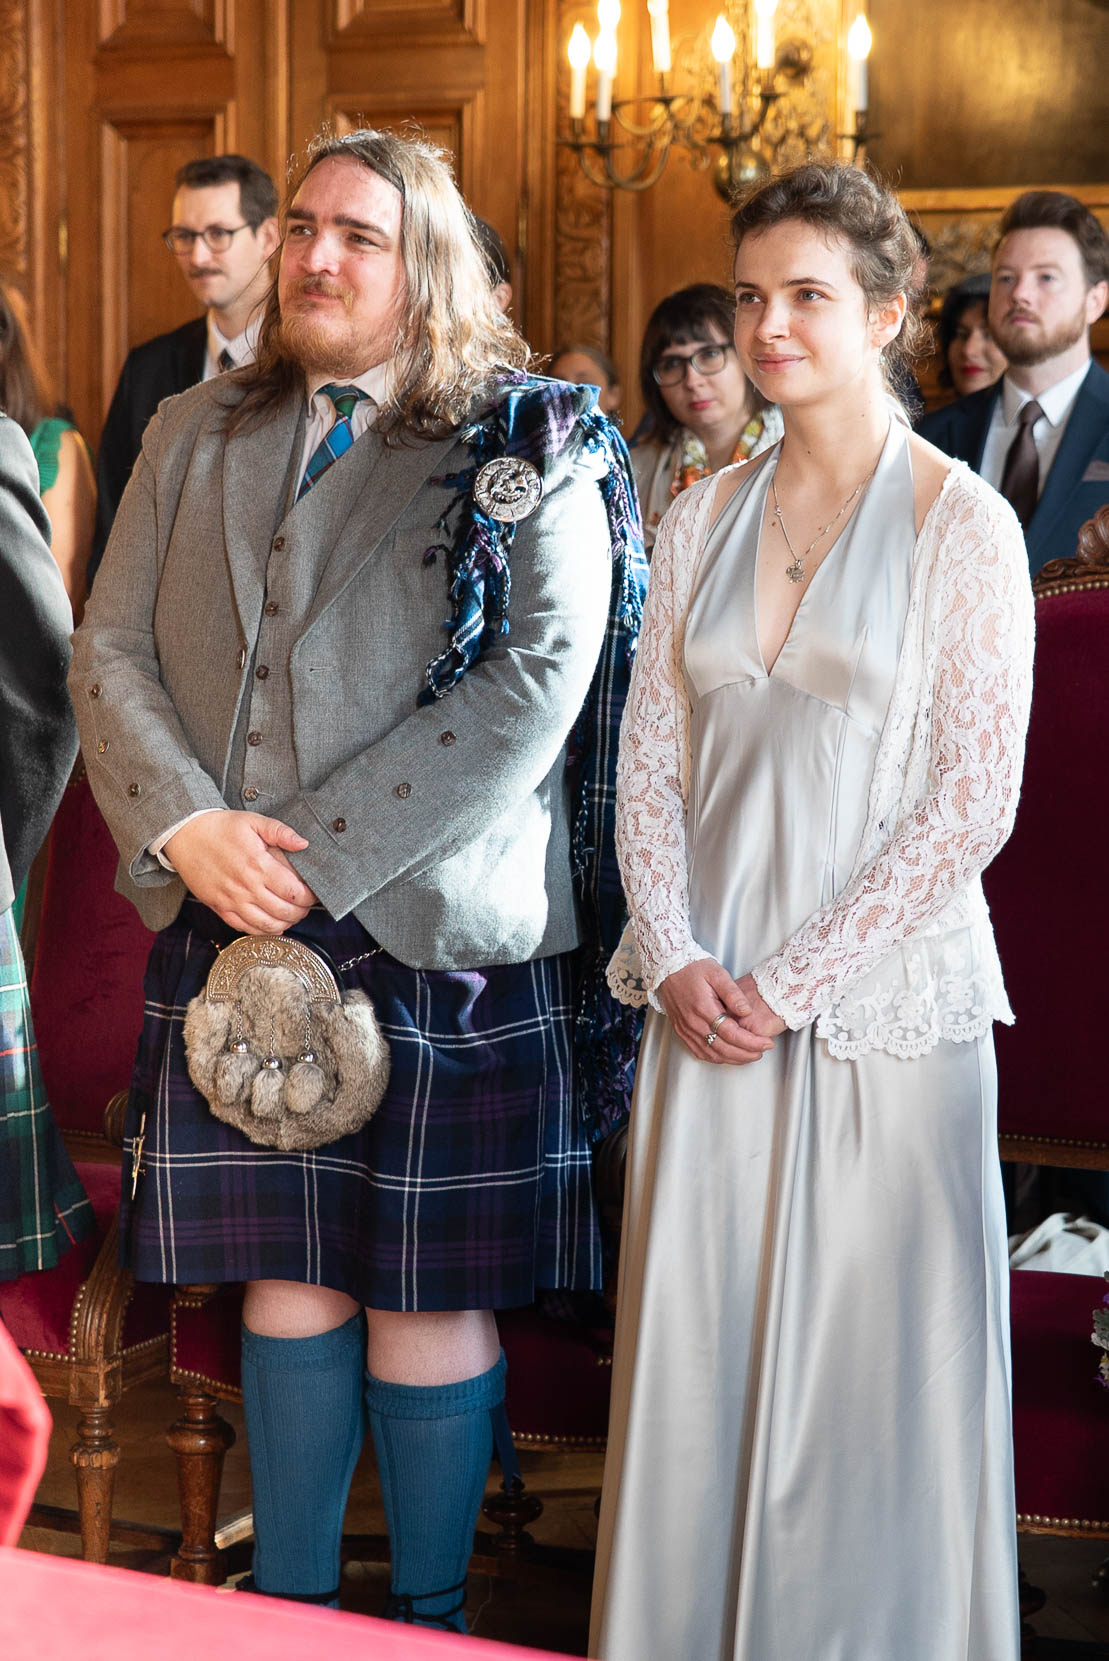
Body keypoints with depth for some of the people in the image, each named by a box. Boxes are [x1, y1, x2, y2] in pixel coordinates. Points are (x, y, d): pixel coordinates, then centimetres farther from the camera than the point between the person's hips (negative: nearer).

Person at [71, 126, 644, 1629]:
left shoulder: (531, 453, -2)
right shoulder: (194, 435, 13)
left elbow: (537, 680, -13)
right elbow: (110, 649, 9)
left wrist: (315, 857, -16)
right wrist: (186, 826, -11)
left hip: (437, 936, -3)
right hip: (231, 937, 4)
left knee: (428, 1305, 4)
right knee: (286, 1287, 11)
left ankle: (429, 1617, 21)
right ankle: (287, 1605, 25)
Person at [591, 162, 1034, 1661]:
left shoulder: (963, 525, -5)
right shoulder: (703, 521, 9)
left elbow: (973, 805, -9)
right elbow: (649, 766, 10)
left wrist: (793, 983, -11)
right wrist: (676, 960, -5)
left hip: (880, 1007, -4)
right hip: (709, 1007, 4)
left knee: (868, 1373, 3)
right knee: (696, 1359, 8)